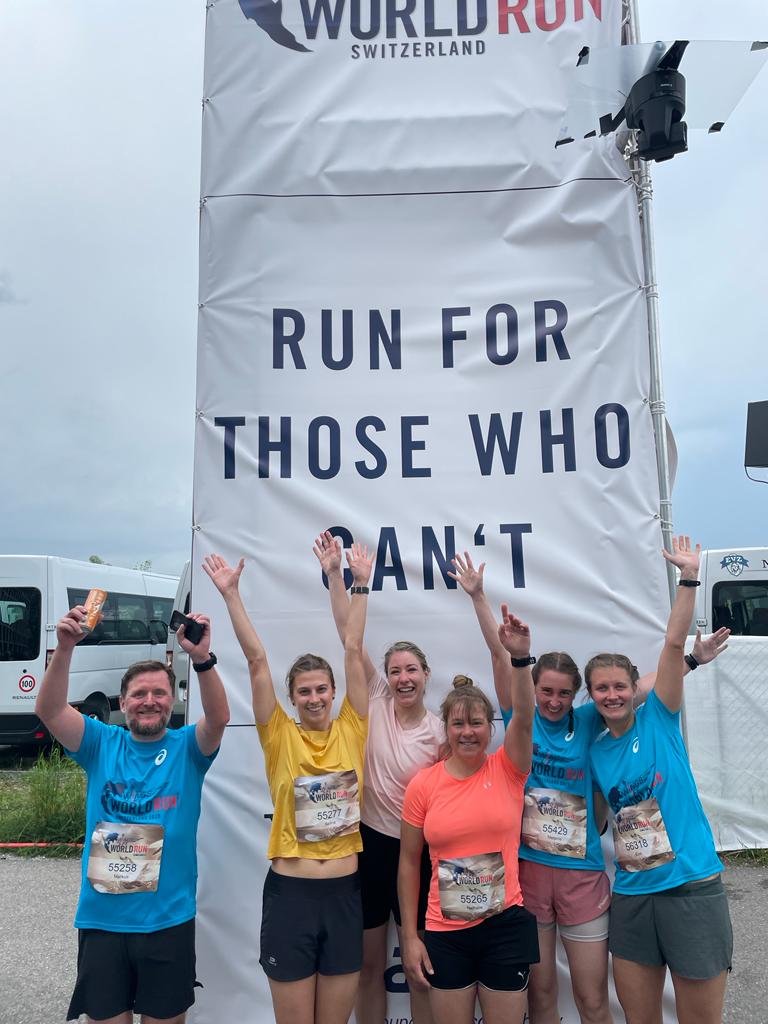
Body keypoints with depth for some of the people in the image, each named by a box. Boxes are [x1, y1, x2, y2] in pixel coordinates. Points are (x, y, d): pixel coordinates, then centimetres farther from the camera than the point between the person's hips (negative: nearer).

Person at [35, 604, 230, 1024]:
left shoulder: (188, 747, -4)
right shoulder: (101, 744, 0)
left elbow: (219, 717, -24)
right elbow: (49, 710, -13)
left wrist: (202, 658, -42)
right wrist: (64, 648, -30)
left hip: (168, 920, -1)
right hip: (100, 918, 1)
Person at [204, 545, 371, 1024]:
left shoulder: (351, 731, 0)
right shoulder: (280, 737, -4)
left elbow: (353, 651, -4)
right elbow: (256, 660, -10)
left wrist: (361, 586, -4)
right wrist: (231, 594, -12)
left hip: (344, 892, 2)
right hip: (290, 893, -1)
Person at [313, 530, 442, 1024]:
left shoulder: (440, 731, -5)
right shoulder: (376, 701, -5)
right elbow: (350, 637, -15)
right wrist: (334, 574, -21)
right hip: (368, 840, 1)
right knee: (369, 962, 15)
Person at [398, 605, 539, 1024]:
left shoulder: (507, 770, -5)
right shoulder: (423, 784, -5)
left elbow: (524, 719, -24)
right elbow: (409, 861, 2)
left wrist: (520, 657, -38)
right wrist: (410, 937, 1)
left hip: (506, 925, 0)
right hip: (445, 932, 1)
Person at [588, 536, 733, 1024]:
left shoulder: (659, 720, -4)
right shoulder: (595, 752, 7)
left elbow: (674, 644, -14)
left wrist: (689, 578, -20)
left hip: (692, 888, -4)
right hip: (631, 895, 4)